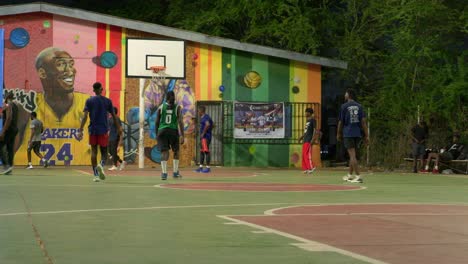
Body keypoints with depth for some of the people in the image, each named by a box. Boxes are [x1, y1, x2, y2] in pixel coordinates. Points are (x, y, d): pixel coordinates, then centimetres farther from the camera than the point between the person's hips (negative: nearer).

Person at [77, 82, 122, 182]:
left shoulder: (89, 101, 1)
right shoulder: (107, 101, 3)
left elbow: (85, 116, -8)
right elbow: (114, 116, 5)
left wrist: (80, 130, -10)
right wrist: (119, 128, 16)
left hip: (92, 130, 0)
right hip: (103, 130, 0)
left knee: (94, 151, 7)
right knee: (104, 152, 8)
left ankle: (96, 175, 2)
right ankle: (101, 165, -24)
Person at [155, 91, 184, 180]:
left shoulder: (161, 107, 5)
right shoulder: (177, 107, 0)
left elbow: (157, 122, 8)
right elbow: (180, 121, -8)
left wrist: (156, 134, 19)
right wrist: (182, 136, -9)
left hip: (162, 131, 1)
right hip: (173, 131, -1)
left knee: (164, 152, -3)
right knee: (176, 151, 19)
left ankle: (164, 173, -19)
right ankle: (175, 173, 21)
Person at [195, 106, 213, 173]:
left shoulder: (206, 117, -12)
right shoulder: (202, 117, 19)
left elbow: (207, 125, -30)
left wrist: (203, 133, -20)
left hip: (206, 137, -11)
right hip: (202, 137, 11)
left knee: (206, 151, -11)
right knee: (201, 151, 13)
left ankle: (208, 167, -12)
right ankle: (201, 167, 19)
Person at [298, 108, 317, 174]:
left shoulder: (312, 120, -6)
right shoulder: (307, 121, 21)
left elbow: (314, 130, -12)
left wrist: (313, 139, -20)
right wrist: (301, 137, 20)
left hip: (309, 140, -9)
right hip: (305, 140, 9)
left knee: (308, 154, -14)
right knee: (304, 155, 7)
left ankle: (311, 167, -13)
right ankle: (305, 168, 8)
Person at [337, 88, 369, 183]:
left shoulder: (344, 106, -3)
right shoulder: (359, 106, 8)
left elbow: (341, 122, 0)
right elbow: (363, 121, 2)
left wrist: (338, 134, 13)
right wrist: (366, 135, 3)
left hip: (348, 133, -5)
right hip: (358, 133, 5)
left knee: (352, 155, -7)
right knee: (352, 154, 18)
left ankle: (358, 176, -16)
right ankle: (350, 175, 27)